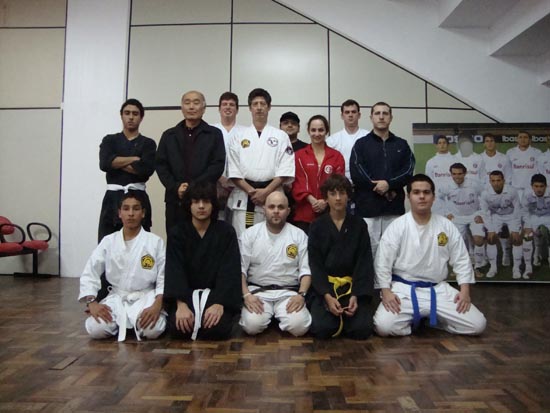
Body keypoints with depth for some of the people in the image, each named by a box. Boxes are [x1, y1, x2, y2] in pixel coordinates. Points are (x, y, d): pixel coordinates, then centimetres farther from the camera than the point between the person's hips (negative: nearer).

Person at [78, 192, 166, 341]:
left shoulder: (155, 241, -5)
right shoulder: (108, 241, 2)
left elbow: (164, 279, -6)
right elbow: (89, 273, 2)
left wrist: (157, 306, -22)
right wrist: (91, 302, -14)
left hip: (144, 298, -2)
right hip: (116, 298, 2)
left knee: (152, 329, -30)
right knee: (95, 328, -25)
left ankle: (137, 323, 5)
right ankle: (119, 323, 8)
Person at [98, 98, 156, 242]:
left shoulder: (148, 143, 8)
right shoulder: (109, 140, 13)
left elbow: (146, 169, -11)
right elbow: (104, 164, -7)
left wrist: (116, 163, -5)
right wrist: (134, 159, -5)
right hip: (112, 198, 2)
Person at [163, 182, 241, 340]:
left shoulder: (226, 232, -1)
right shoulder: (177, 233, 1)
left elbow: (229, 271, -8)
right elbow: (175, 271, -10)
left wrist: (219, 303, -22)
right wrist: (181, 305, -25)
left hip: (215, 292, -1)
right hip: (186, 293, 1)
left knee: (218, 328, -27)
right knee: (178, 327, -25)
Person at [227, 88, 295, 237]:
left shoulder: (281, 136, 7)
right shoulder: (239, 137, 10)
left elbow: (285, 170, -1)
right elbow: (234, 171, 4)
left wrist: (266, 192, -11)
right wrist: (251, 191, -9)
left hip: (272, 196, -1)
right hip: (243, 197, 1)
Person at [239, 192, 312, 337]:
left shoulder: (299, 235, 5)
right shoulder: (250, 234, 3)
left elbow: (305, 270, 2)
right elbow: (240, 269, 0)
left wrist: (301, 294, -14)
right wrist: (246, 294, -15)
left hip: (289, 292, 1)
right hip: (258, 291, 0)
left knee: (299, 326, -24)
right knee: (252, 325, -27)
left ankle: (279, 316, 9)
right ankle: (270, 314, 8)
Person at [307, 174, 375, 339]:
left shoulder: (359, 225, 5)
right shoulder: (317, 226, 3)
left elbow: (364, 263, 1)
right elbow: (315, 265, -2)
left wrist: (356, 295, -13)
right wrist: (327, 296, -17)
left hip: (352, 285, 1)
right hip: (324, 287, -1)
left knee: (362, 329, -20)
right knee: (322, 328, -23)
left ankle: (343, 314, 12)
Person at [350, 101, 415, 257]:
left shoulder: (401, 145, 15)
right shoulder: (361, 144, 7)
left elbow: (408, 171, 3)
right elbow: (356, 174, -5)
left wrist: (389, 184, -14)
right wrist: (382, 190, -8)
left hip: (394, 207, 2)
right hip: (367, 207, -2)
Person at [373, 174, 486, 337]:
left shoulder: (446, 226, 2)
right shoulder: (397, 226, -7)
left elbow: (461, 260, 5)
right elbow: (382, 262, -8)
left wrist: (465, 291, -6)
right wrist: (386, 291, -18)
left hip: (438, 290, 3)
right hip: (403, 289, -3)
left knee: (477, 324, -10)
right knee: (384, 326, -26)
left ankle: (433, 318, 14)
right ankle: (414, 320, 7)